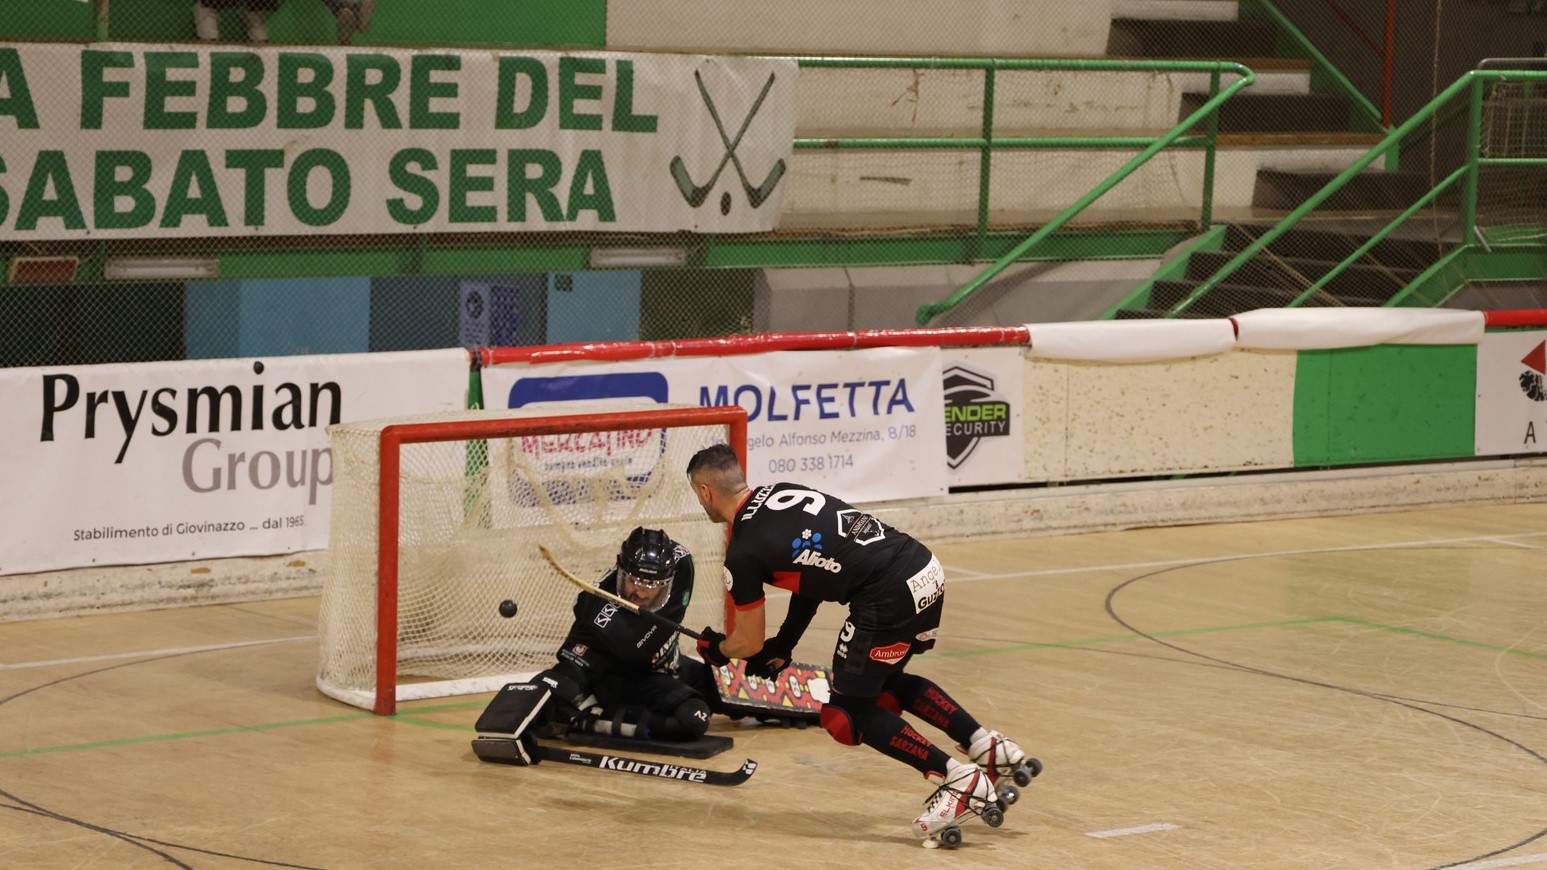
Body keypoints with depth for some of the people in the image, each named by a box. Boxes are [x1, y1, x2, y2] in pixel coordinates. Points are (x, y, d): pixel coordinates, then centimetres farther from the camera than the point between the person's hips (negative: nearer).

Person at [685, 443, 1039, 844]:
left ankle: (961, 780, -1)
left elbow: (748, 644, 7)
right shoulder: (782, 493, 18)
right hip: (927, 570, 9)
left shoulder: (744, 552, -4)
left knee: (849, 713, 7)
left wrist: (714, 650, 29)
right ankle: (990, 749, 20)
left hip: (890, 598, -9)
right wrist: (783, 645, 30)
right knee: (887, 684, 28)